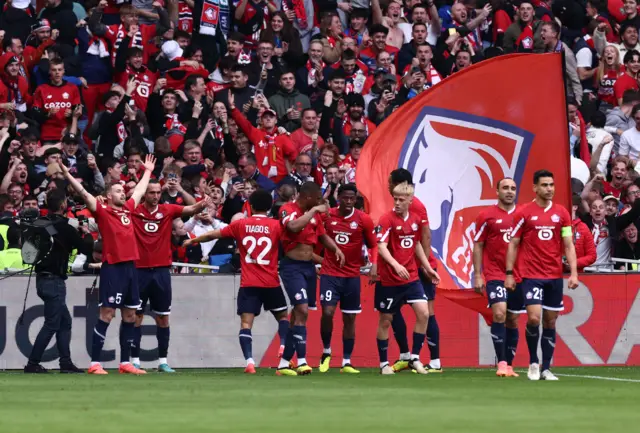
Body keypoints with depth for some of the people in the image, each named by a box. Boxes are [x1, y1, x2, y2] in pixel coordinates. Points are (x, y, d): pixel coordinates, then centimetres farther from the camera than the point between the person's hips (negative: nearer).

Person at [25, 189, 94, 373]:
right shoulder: (64, 228, -15)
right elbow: (86, 248, -10)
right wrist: (88, 235, 10)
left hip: (43, 278, 8)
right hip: (54, 280, -8)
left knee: (65, 322, 14)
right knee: (52, 324, -4)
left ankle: (65, 362, 12)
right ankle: (33, 363, -5)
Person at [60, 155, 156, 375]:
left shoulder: (128, 209, 16)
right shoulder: (102, 211, -2)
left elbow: (139, 192, 33)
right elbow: (84, 193, -10)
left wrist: (148, 171, 45)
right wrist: (66, 173, -19)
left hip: (130, 267, 7)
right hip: (112, 267, -7)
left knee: (130, 315, 8)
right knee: (107, 314, -9)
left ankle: (125, 363, 14)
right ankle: (95, 363, -8)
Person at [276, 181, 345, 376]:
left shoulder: (314, 213, 12)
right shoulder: (288, 209, -11)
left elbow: (323, 236, 24)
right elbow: (294, 226, -32)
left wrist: (336, 249, 6)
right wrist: (314, 211, -23)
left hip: (309, 267, 8)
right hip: (292, 266, -8)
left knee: (298, 314, 9)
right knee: (302, 310, -19)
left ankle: (284, 362, 15)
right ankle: (301, 361, -23)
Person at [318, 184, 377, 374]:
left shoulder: (364, 220, -4)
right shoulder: (327, 216, -3)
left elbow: (373, 245, 3)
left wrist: (373, 265, -10)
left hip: (352, 275, 1)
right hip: (330, 273, -1)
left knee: (349, 318, 5)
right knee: (327, 312, -13)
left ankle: (347, 362, 11)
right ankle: (326, 352, 10)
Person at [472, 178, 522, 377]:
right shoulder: (486, 216, -1)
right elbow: (478, 246, 2)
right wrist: (477, 275, -3)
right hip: (494, 275, -3)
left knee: (512, 321, 8)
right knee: (499, 314, -19)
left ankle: (509, 365, 15)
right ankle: (501, 363, -16)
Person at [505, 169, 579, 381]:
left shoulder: (561, 213, 6)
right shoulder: (523, 213, -1)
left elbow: (569, 245, 6)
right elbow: (513, 244, 3)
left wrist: (573, 272, -4)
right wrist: (509, 274, -2)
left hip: (555, 276, 3)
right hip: (531, 275, -3)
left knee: (550, 322, 5)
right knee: (534, 317, -16)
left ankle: (546, 369, 11)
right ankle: (533, 363, 3)